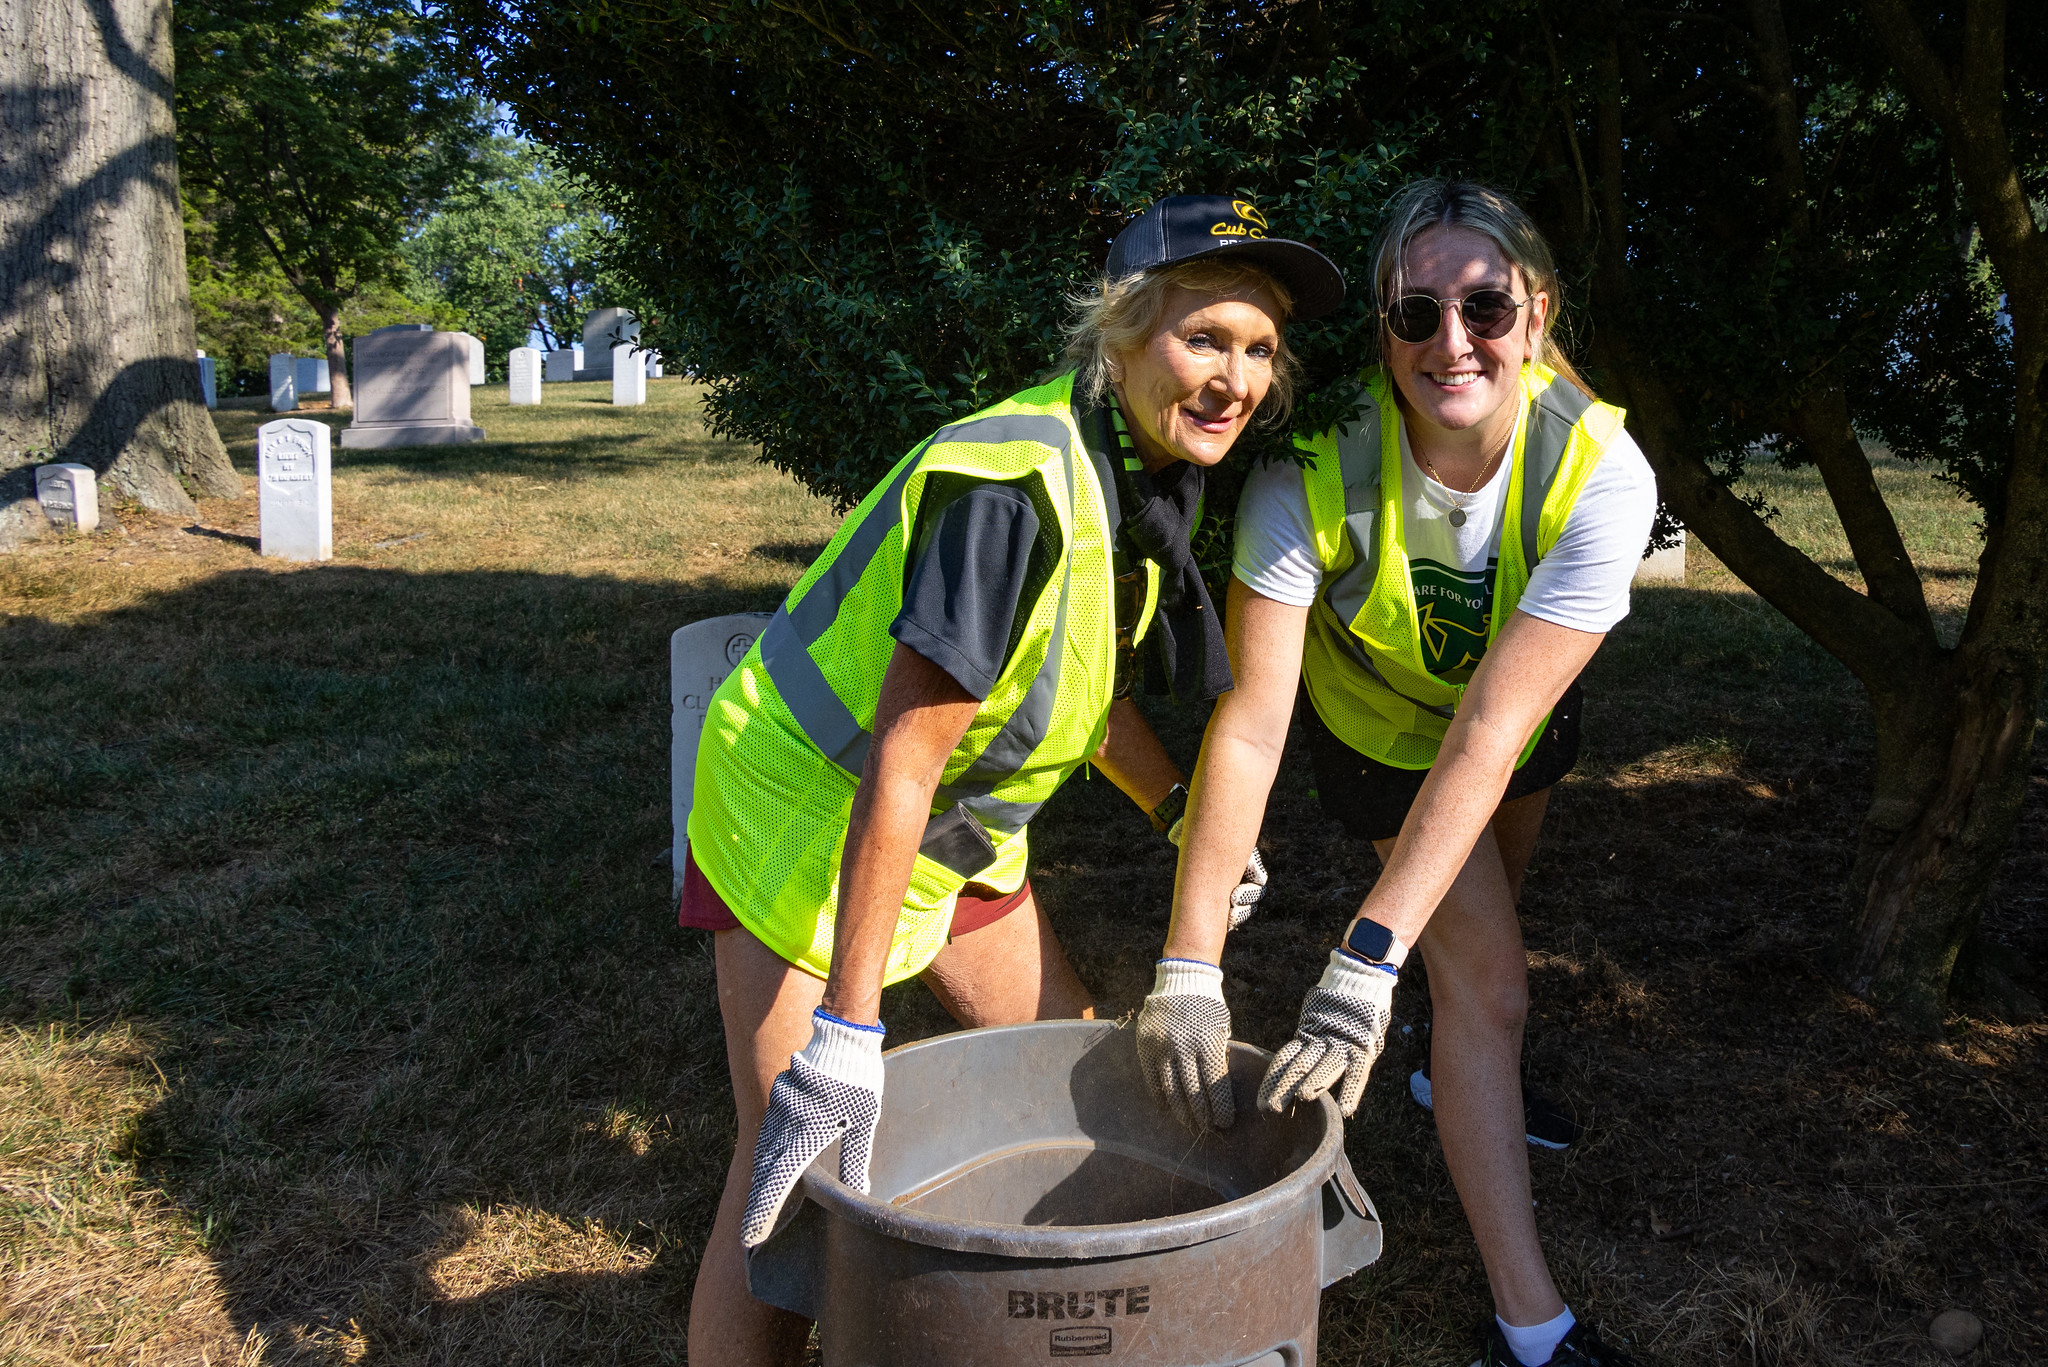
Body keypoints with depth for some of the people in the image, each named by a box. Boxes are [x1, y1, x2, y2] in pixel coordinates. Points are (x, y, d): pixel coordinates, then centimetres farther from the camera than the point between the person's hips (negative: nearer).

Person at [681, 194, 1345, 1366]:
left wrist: (1184, 809, 5)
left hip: (957, 833, 9)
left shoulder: (1139, 472, -2)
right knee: (789, 1170, -8)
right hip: (810, 816, -9)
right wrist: (845, 1036, -30)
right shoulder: (1014, 484, -30)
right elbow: (900, 764, -32)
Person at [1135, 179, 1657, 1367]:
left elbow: (1488, 734, -42)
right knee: (1488, 978, -8)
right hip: (1378, 718, -2)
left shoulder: (1601, 475, -37)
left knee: (1489, 905, 27)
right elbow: (1252, 721, -42)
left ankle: (1460, 1073, 61)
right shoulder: (1316, 469, -39)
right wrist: (1190, 966, -46)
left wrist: (1368, 961, -47)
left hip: (1527, 708, 3)